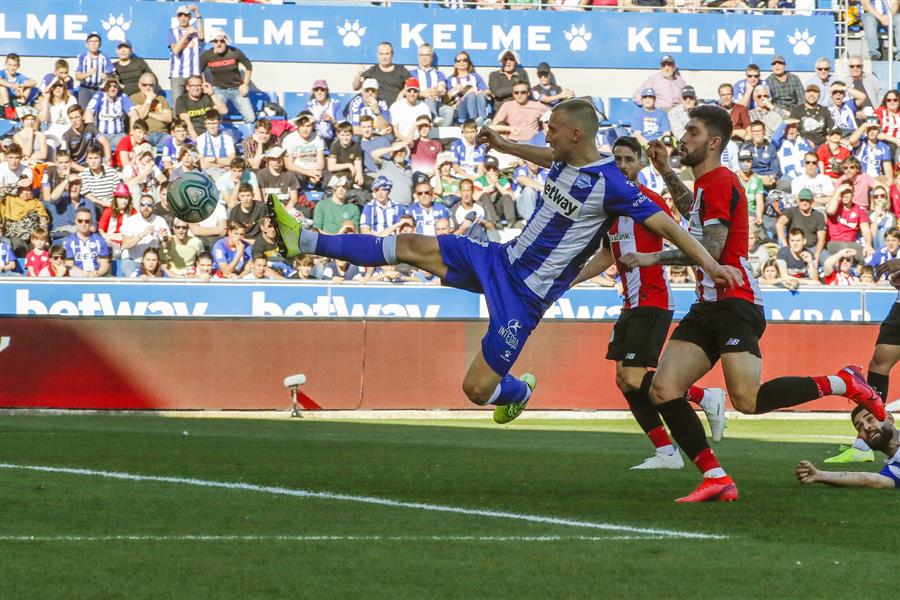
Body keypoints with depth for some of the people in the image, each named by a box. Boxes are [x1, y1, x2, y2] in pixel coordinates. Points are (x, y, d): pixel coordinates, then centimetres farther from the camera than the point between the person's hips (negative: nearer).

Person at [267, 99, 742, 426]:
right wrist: (504, 146, 30)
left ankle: (519, 392, 31)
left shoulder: (608, 184, -22)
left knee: (477, 389, -6)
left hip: (525, 295, -7)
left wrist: (711, 263, -26)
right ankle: (305, 241, 5)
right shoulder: (563, 162, 3)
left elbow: (664, 224, -21)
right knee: (413, 247, 1)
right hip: (501, 260, 7)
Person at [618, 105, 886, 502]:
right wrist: (666, 172, 36)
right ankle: (715, 480, -7)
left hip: (734, 303, -10)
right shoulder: (705, 183, 20)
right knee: (662, 389, -6)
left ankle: (843, 383, -4)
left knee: (748, 400, -23)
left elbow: (711, 250, -20)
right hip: (709, 306, 10)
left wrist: (654, 258, -16)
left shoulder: (720, 182, -10)